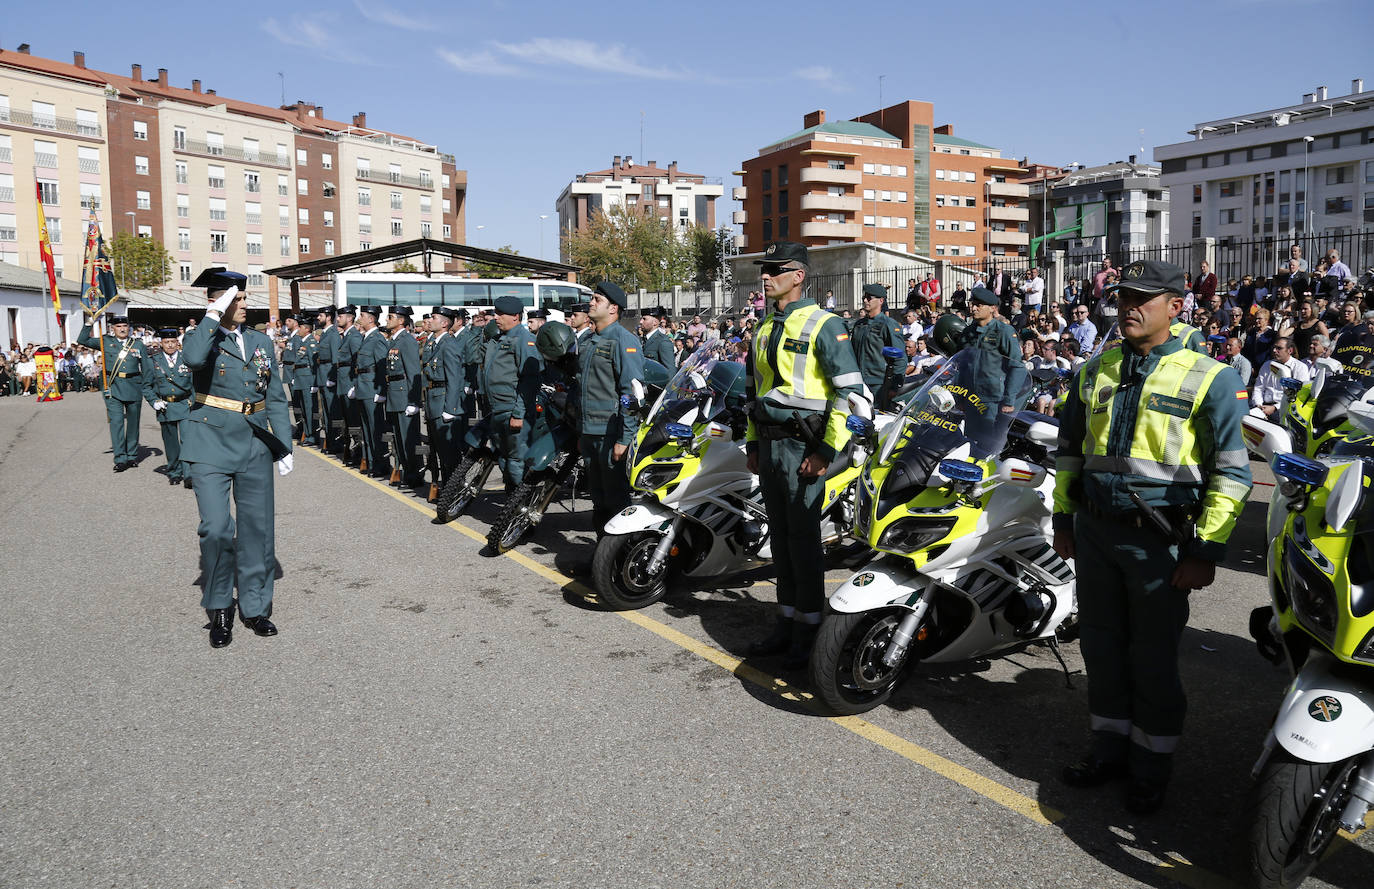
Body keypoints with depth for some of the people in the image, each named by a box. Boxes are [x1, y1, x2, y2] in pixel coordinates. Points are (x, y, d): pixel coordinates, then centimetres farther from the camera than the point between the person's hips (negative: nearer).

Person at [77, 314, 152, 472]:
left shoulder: (138, 344, 8)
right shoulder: (106, 342, 8)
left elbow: (145, 369, 10)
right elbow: (82, 340, 6)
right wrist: (89, 323, -5)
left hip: (133, 387, 1)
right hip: (113, 387, -1)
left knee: (133, 422, 9)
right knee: (116, 421, -9)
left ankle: (132, 456, 20)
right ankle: (120, 459, -10)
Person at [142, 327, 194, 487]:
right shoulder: (154, 363, 7)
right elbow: (146, 387, 14)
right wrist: (154, 402, -1)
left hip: (186, 407, -2)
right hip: (165, 408, 2)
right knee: (171, 442, 8)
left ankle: (189, 475, -10)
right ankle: (174, 473, 21)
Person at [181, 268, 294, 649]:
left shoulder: (261, 342, 10)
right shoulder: (201, 337, -1)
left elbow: (276, 399, 13)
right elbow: (192, 358, -28)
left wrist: (283, 445, 8)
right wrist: (213, 316, -21)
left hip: (255, 445, 4)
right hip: (211, 444, -4)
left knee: (257, 528, 8)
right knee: (216, 529, -10)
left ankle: (255, 607, 21)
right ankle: (219, 610, 10)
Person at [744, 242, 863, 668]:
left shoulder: (823, 325, -9)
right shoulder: (765, 328, 15)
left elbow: (850, 389, -14)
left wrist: (827, 449, -17)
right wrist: (753, 443, 18)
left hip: (804, 445, -7)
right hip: (770, 442, 8)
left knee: (803, 537, -3)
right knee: (780, 536, 12)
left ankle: (808, 629, 7)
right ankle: (787, 620, 23)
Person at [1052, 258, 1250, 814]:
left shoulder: (1210, 378, -6)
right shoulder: (1094, 372, 9)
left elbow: (1231, 472, -8)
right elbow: (1069, 450, 16)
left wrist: (1207, 550, -12)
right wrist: (1063, 519, 14)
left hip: (1159, 539, -5)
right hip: (1095, 532, 5)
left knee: (1154, 659, 6)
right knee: (1102, 646, 14)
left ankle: (1150, 769, 24)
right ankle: (1109, 749, 32)